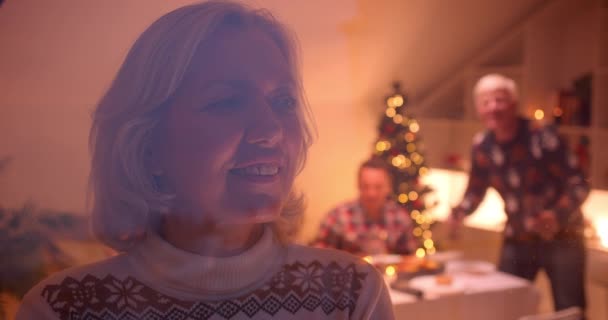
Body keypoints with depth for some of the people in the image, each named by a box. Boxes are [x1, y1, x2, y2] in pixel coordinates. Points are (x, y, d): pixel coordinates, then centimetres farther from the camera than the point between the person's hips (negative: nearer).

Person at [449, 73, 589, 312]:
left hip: (562, 238, -4)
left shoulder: (543, 136, -19)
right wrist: (460, 212, -13)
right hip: (518, 240, 4)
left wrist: (557, 215, -35)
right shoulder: (482, 146, -4)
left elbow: (579, 185, -17)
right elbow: (476, 190, 8)